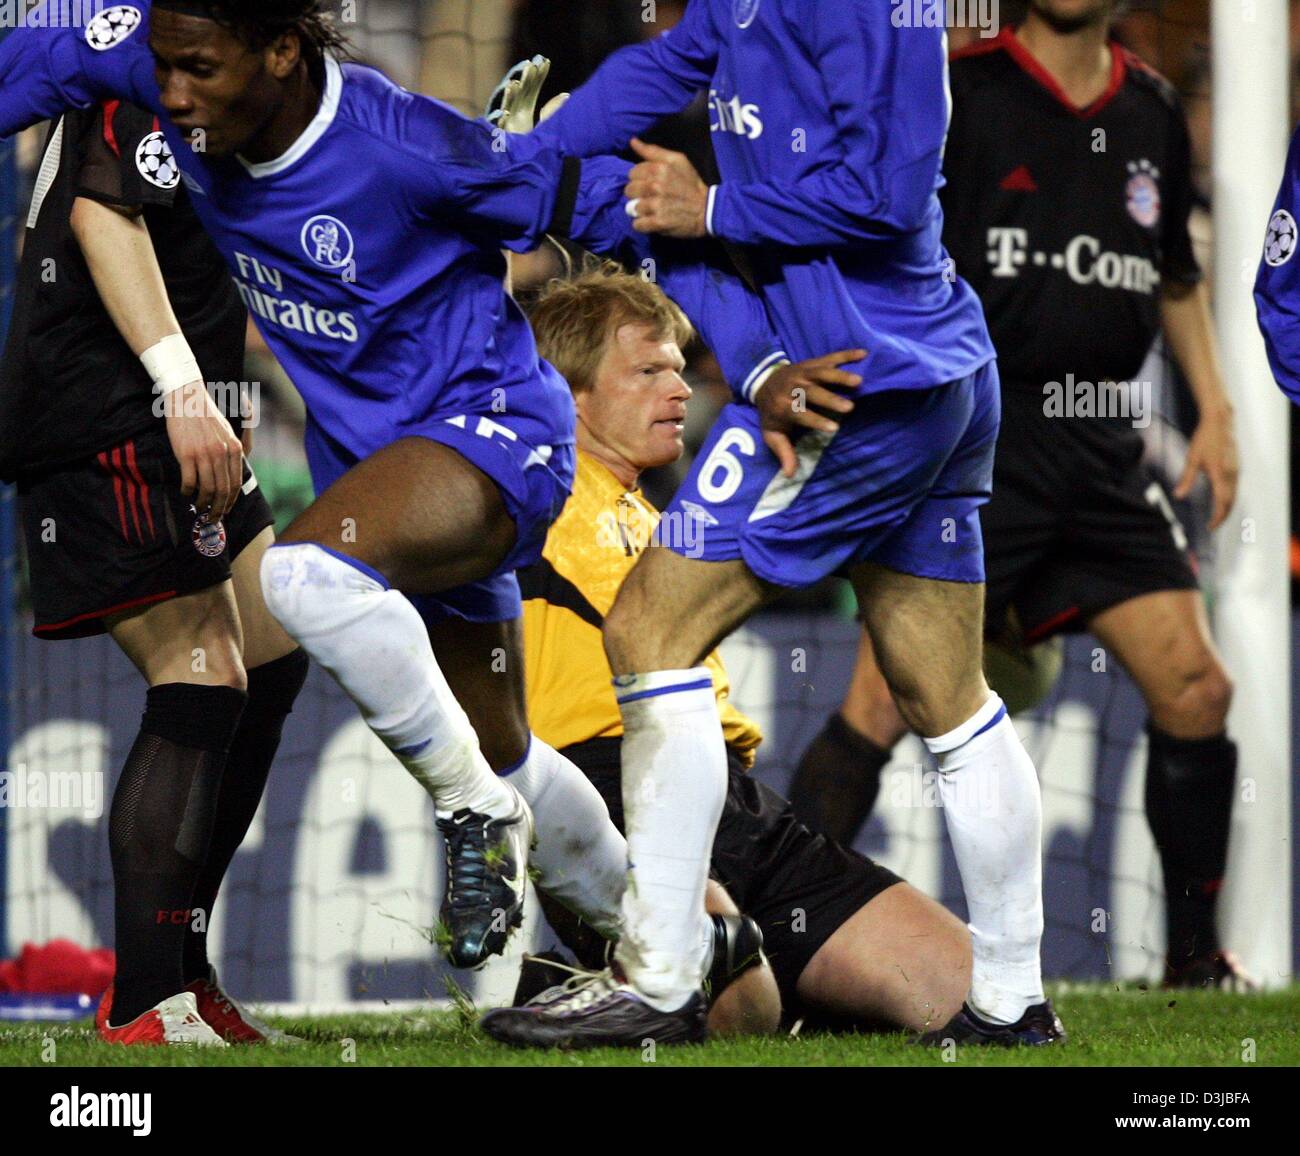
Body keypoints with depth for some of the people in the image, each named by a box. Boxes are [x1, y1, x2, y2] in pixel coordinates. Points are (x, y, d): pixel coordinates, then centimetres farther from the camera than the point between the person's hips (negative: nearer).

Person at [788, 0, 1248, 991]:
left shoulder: (1153, 113, 13)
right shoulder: (958, 95, -3)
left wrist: (1214, 409, 19)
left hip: (1103, 459, 5)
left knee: (1196, 686, -2)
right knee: (885, 698, -14)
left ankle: (1195, 952, 12)